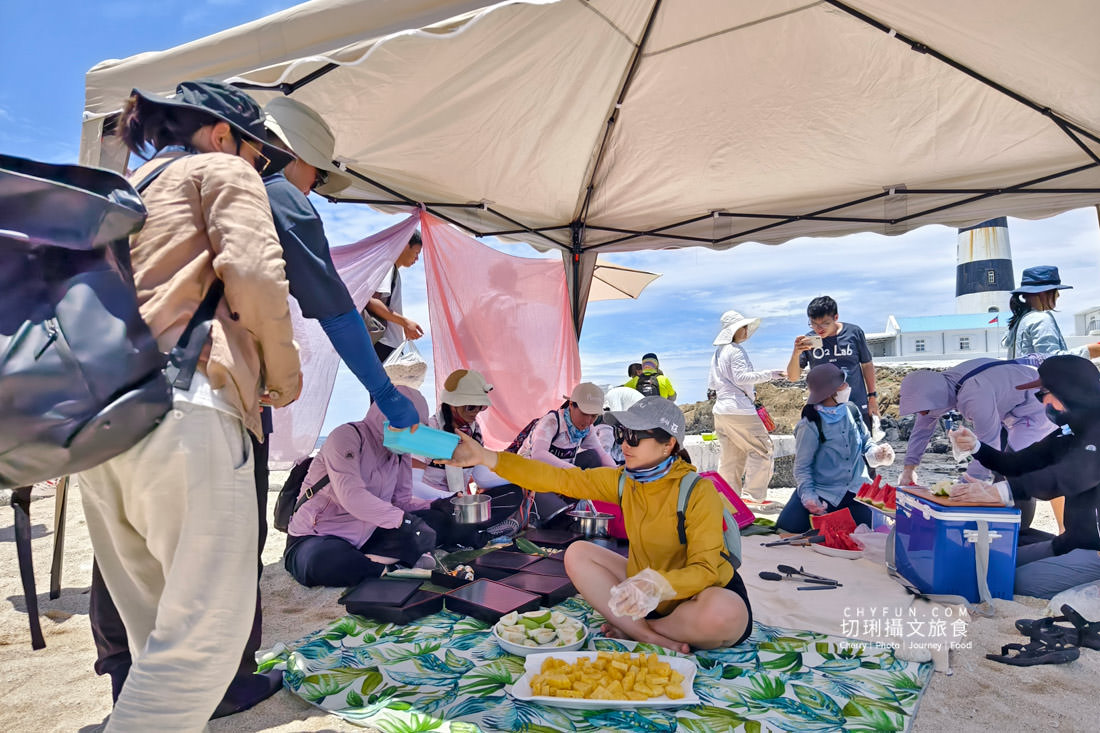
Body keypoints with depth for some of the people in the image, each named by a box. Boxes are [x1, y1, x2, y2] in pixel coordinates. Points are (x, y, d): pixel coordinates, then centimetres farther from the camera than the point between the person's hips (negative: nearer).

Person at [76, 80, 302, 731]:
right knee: (210, 626, -7)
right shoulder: (222, 170, 10)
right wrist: (283, 372, 3)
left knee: (159, 630, 14)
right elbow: (252, 271, -8)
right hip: (183, 407, -8)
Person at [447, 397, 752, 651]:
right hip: (650, 592, 5)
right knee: (578, 554, -8)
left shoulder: (698, 492, -23)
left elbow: (705, 569, -25)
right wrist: (486, 457, -19)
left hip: (698, 593, -5)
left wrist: (657, 584, -45)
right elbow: (559, 478, -12)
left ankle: (631, 629, -11)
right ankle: (655, 640, -18)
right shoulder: (623, 481, -6)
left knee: (724, 615, -38)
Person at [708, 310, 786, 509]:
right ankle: (755, 497, -3)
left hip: (720, 410, 9)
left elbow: (711, 384, 21)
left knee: (731, 456, 13)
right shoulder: (736, 350, -8)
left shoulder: (717, 353, 18)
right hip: (739, 409, -9)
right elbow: (741, 377, -18)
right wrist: (769, 374, -17)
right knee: (762, 449, -1)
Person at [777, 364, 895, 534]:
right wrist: (808, 496, -22)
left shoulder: (851, 411, 1)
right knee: (788, 526, -17)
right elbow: (802, 466, -9)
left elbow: (866, 444, 13)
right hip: (823, 493, -3)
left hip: (856, 490, 4)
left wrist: (878, 454, -10)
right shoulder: (810, 425, -15)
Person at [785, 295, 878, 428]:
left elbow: (867, 365, 7)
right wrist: (795, 354, -27)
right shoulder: (808, 341, -7)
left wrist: (872, 397, 9)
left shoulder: (854, 332, -5)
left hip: (858, 407, 0)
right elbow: (793, 377, -9)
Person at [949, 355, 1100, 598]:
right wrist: (975, 446, -2)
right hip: (1074, 541, 9)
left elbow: (1072, 476, -37)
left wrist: (999, 491, -47)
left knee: (1021, 582, -17)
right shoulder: (1068, 434, 10)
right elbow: (1017, 465, 16)